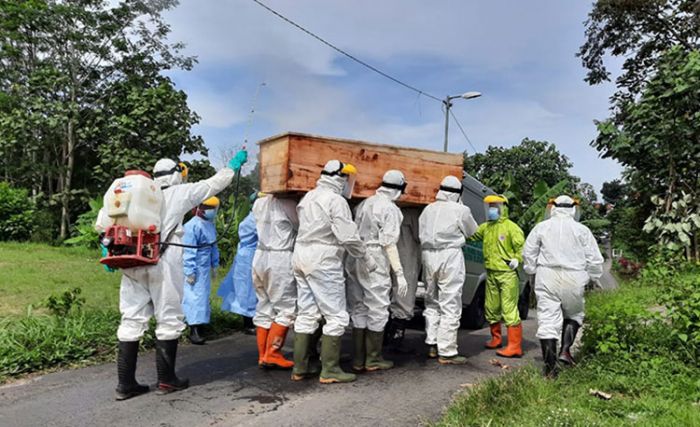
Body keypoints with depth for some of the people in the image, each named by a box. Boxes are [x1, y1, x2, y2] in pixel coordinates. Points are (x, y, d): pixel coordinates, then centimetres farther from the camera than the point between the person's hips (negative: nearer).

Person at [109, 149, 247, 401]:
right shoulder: (180, 193, 7)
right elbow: (213, 184, 17)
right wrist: (234, 165, 29)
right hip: (163, 263, -5)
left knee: (131, 320, 8)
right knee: (169, 318, 6)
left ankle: (126, 384, 12)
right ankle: (166, 380, 14)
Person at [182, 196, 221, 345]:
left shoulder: (211, 224, 10)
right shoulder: (192, 226, -17)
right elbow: (188, 251, -18)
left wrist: (214, 266, 20)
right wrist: (189, 272, -18)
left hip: (205, 268, 9)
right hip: (195, 268, -9)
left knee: (203, 295, 13)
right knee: (195, 296, -7)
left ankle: (199, 326, 22)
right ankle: (194, 331, -2)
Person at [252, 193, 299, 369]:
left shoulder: (259, 203, 10)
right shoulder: (289, 204, -10)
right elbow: (302, 227, -2)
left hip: (260, 256, 8)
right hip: (281, 259, -7)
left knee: (264, 307, 12)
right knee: (287, 308, 2)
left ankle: (262, 355, 18)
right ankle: (272, 354, 3)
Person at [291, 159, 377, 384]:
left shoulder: (308, 197, 16)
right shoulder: (336, 200, -11)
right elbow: (348, 236, -15)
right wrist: (367, 258, -4)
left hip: (301, 256, 9)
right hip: (323, 261, -9)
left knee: (306, 314, 13)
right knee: (336, 316, 0)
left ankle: (299, 368, 18)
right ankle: (329, 370, 3)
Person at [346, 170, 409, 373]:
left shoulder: (364, 204, 13)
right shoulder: (390, 209, -10)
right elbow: (389, 243, -15)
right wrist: (400, 274, -12)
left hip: (356, 261, 8)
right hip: (375, 263, -7)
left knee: (359, 309, 14)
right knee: (378, 310, 5)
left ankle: (358, 359, 20)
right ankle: (373, 359, 14)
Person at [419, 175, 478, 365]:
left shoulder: (428, 209, 9)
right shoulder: (460, 210, -7)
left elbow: (421, 233, 10)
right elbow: (473, 232, 8)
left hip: (428, 255, 6)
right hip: (450, 256, -6)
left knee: (431, 302, 17)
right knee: (450, 305, 0)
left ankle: (432, 345, 23)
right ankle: (446, 352, 3)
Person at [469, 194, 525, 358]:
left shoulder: (511, 227, -6)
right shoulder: (485, 227, 14)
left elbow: (521, 246, -8)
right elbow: (470, 235, 17)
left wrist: (517, 259, -22)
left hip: (507, 274, -7)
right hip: (491, 274, 7)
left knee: (509, 310, -9)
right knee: (491, 308, 16)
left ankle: (515, 347, -3)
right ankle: (496, 339, 33)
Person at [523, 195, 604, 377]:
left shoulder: (541, 227, 5)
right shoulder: (582, 230, 2)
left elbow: (528, 253, 7)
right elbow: (594, 259, 4)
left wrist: (532, 270, 22)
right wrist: (592, 276, 19)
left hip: (547, 278, 0)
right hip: (573, 280, 0)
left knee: (547, 320, 1)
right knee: (573, 314, 24)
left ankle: (550, 367, 1)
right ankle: (565, 350, 9)